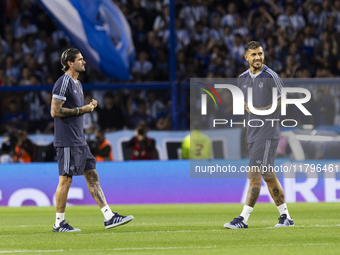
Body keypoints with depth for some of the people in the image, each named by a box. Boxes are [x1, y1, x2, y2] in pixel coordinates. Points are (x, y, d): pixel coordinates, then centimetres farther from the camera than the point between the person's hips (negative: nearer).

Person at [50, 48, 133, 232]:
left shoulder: (77, 84, 18)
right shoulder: (63, 83, -12)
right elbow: (55, 111, -19)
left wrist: (89, 106, 9)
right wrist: (80, 110, -16)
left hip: (79, 140, 10)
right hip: (67, 141, -10)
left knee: (92, 176, 5)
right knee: (66, 179, -5)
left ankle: (109, 217, 3)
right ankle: (59, 223, 2)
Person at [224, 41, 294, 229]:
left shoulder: (271, 77, -8)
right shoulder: (243, 79, 11)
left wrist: (265, 110, -15)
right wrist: (247, 107, 1)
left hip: (268, 132, -7)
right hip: (253, 132, 7)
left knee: (254, 175, -12)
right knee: (268, 176, 11)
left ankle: (243, 219, -14)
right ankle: (285, 217, 20)